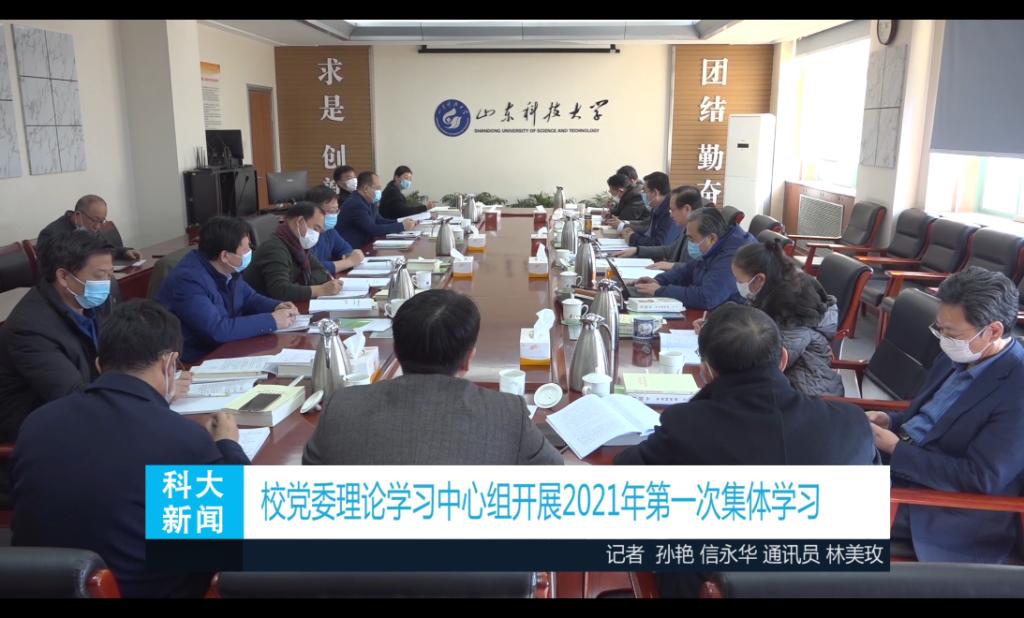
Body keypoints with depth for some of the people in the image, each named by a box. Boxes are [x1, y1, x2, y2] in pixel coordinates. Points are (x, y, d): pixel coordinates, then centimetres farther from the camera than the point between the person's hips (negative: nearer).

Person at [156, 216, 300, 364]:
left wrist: (277, 307, -5)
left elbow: (249, 298, 15)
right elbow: (217, 330, -33)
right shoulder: (188, 280, -26)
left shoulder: (227, 270, 0)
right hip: (195, 362, -8)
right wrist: (272, 320, -28)